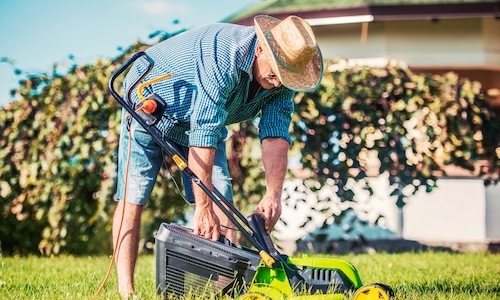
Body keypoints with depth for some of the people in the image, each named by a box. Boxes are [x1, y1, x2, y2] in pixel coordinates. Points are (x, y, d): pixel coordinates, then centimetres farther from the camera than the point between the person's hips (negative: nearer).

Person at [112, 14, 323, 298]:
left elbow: (276, 135, -21)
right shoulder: (223, 57, -40)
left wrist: (274, 195, -36)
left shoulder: (281, 75, -17)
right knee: (133, 197, -13)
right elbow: (203, 135, -41)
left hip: (204, 117, 7)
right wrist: (203, 208, -40)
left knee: (221, 197, -6)